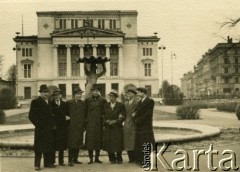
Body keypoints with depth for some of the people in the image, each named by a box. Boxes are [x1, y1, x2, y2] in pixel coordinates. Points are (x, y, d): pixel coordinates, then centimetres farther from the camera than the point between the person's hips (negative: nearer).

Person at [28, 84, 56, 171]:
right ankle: (37, 165, 2)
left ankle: (47, 163, 18)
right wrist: (39, 124, -12)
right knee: (39, 147, -3)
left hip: (49, 129, 6)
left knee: (49, 147, 10)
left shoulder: (49, 102, 16)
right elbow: (31, 116, -8)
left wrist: (52, 124, 11)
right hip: (40, 129, -6)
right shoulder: (35, 102, -4)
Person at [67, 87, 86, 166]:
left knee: (78, 143, 10)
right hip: (72, 127, -5)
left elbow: (85, 115, 12)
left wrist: (84, 125, 9)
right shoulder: (70, 103, -5)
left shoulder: (83, 103, 11)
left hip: (80, 127, 6)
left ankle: (75, 159, 20)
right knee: (71, 144, -5)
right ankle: (70, 160, -1)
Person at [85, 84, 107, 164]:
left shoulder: (103, 100, 7)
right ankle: (91, 158, 3)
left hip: (99, 123, 1)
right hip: (90, 123, -1)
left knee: (98, 139, 4)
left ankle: (97, 157, 15)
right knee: (90, 140, -4)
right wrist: (85, 121, 1)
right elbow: (85, 111, 7)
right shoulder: (87, 100, 7)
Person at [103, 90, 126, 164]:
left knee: (118, 143, -5)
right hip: (108, 128, 2)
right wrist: (107, 121, -7)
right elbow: (103, 116, 12)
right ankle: (112, 159, 13)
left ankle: (119, 159, 12)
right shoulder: (106, 106, 12)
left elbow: (123, 117, 0)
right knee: (109, 144, 0)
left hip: (117, 128, -2)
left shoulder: (121, 105, 4)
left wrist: (115, 121, -11)